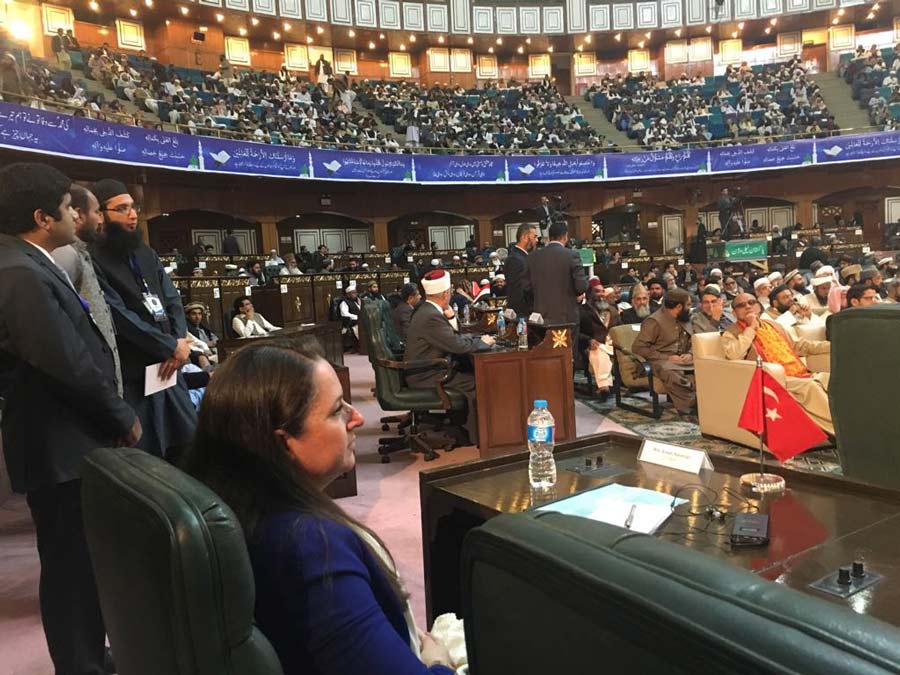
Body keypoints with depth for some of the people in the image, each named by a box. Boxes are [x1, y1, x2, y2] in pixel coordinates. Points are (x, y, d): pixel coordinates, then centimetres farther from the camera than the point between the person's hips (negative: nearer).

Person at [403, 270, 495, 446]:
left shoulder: (426, 311, 9)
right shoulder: (431, 316, -23)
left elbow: (452, 338, 13)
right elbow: (458, 345, -26)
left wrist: (450, 319, -3)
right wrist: (483, 342, -11)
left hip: (422, 370, 10)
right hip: (424, 376, -10)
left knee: (473, 372, 10)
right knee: (476, 382, -11)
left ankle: (464, 427, 16)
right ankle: (476, 437, 0)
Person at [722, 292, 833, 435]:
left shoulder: (773, 325, 27)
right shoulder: (731, 334, 6)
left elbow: (796, 346, 32)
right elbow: (734, 355, -15)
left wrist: (832, 345, 24)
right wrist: (751, 328, -6)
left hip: (800, 375, 7)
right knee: (810, 386, -31)